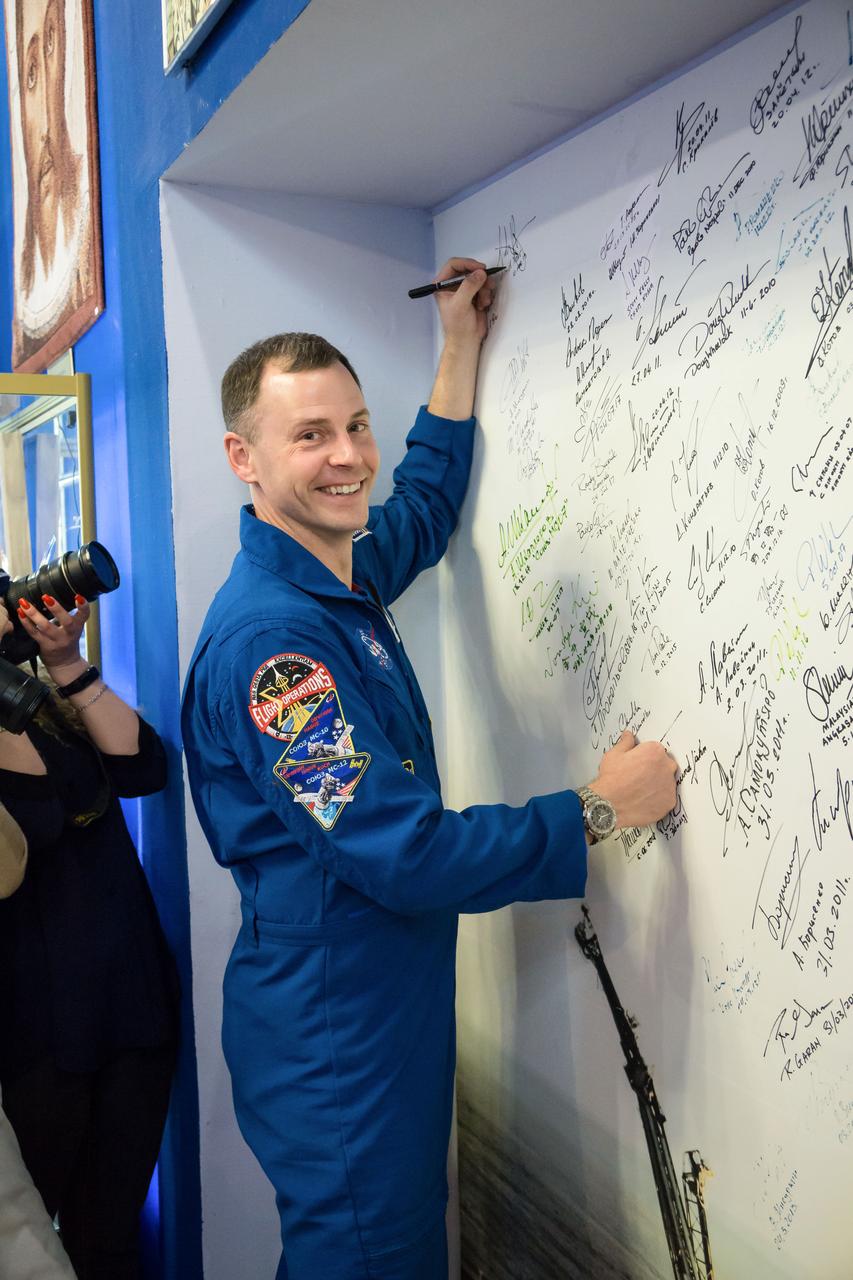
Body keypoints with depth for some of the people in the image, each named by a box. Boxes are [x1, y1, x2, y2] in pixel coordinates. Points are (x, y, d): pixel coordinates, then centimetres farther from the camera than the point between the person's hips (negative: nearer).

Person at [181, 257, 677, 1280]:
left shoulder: (345, 570, 3)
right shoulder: (266, 639, -26)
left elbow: (426, 503, 25)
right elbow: (406, 856, -28)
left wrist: (461, 343, 25)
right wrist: (597, 811, -17)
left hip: (399, 1004, 9)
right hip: (331, 1038, -9)